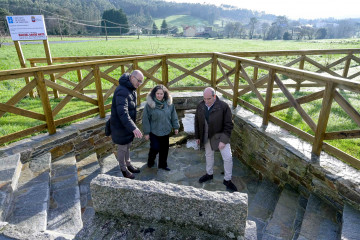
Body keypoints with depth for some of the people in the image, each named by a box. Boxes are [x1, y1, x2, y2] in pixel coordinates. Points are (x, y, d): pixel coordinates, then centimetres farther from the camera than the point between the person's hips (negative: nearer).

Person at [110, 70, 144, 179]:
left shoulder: (132, 89, 4)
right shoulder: (122, 91, -28)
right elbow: (122, 113, -38)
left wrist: (133, 124, 18)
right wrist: (133, 128, -45)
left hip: (128, 124, 9)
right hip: (120, 126, -9)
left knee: (127, 146, 23)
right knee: (122, 148, 10)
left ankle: (128, 164, 42)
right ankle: (124, 169, 30)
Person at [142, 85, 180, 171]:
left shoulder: (169, 103, -3)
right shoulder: (149, 104, -15)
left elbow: (173, 116, 7)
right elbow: (145, 119, -11)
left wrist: (176, 127, 8)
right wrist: (146, 132, -9)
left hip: (165, 131, 4)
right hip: (154, 131, -4)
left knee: (164, 149, 13)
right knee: (155, 148, -2)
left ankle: (163, 164, 34)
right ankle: (150, 161, 31)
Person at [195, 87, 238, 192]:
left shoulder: (223, 106, -20)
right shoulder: (200, 106, -7)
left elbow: (229, 125, -16)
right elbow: (197, 122, 5)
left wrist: (223, 140, -20)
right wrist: (197, 137, 7)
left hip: (220, 136, -4)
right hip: (206, 137, 4)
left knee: (228, 157, -5)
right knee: (208, 155, 20)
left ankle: (227, 180, 16)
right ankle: (209, 174, 43)